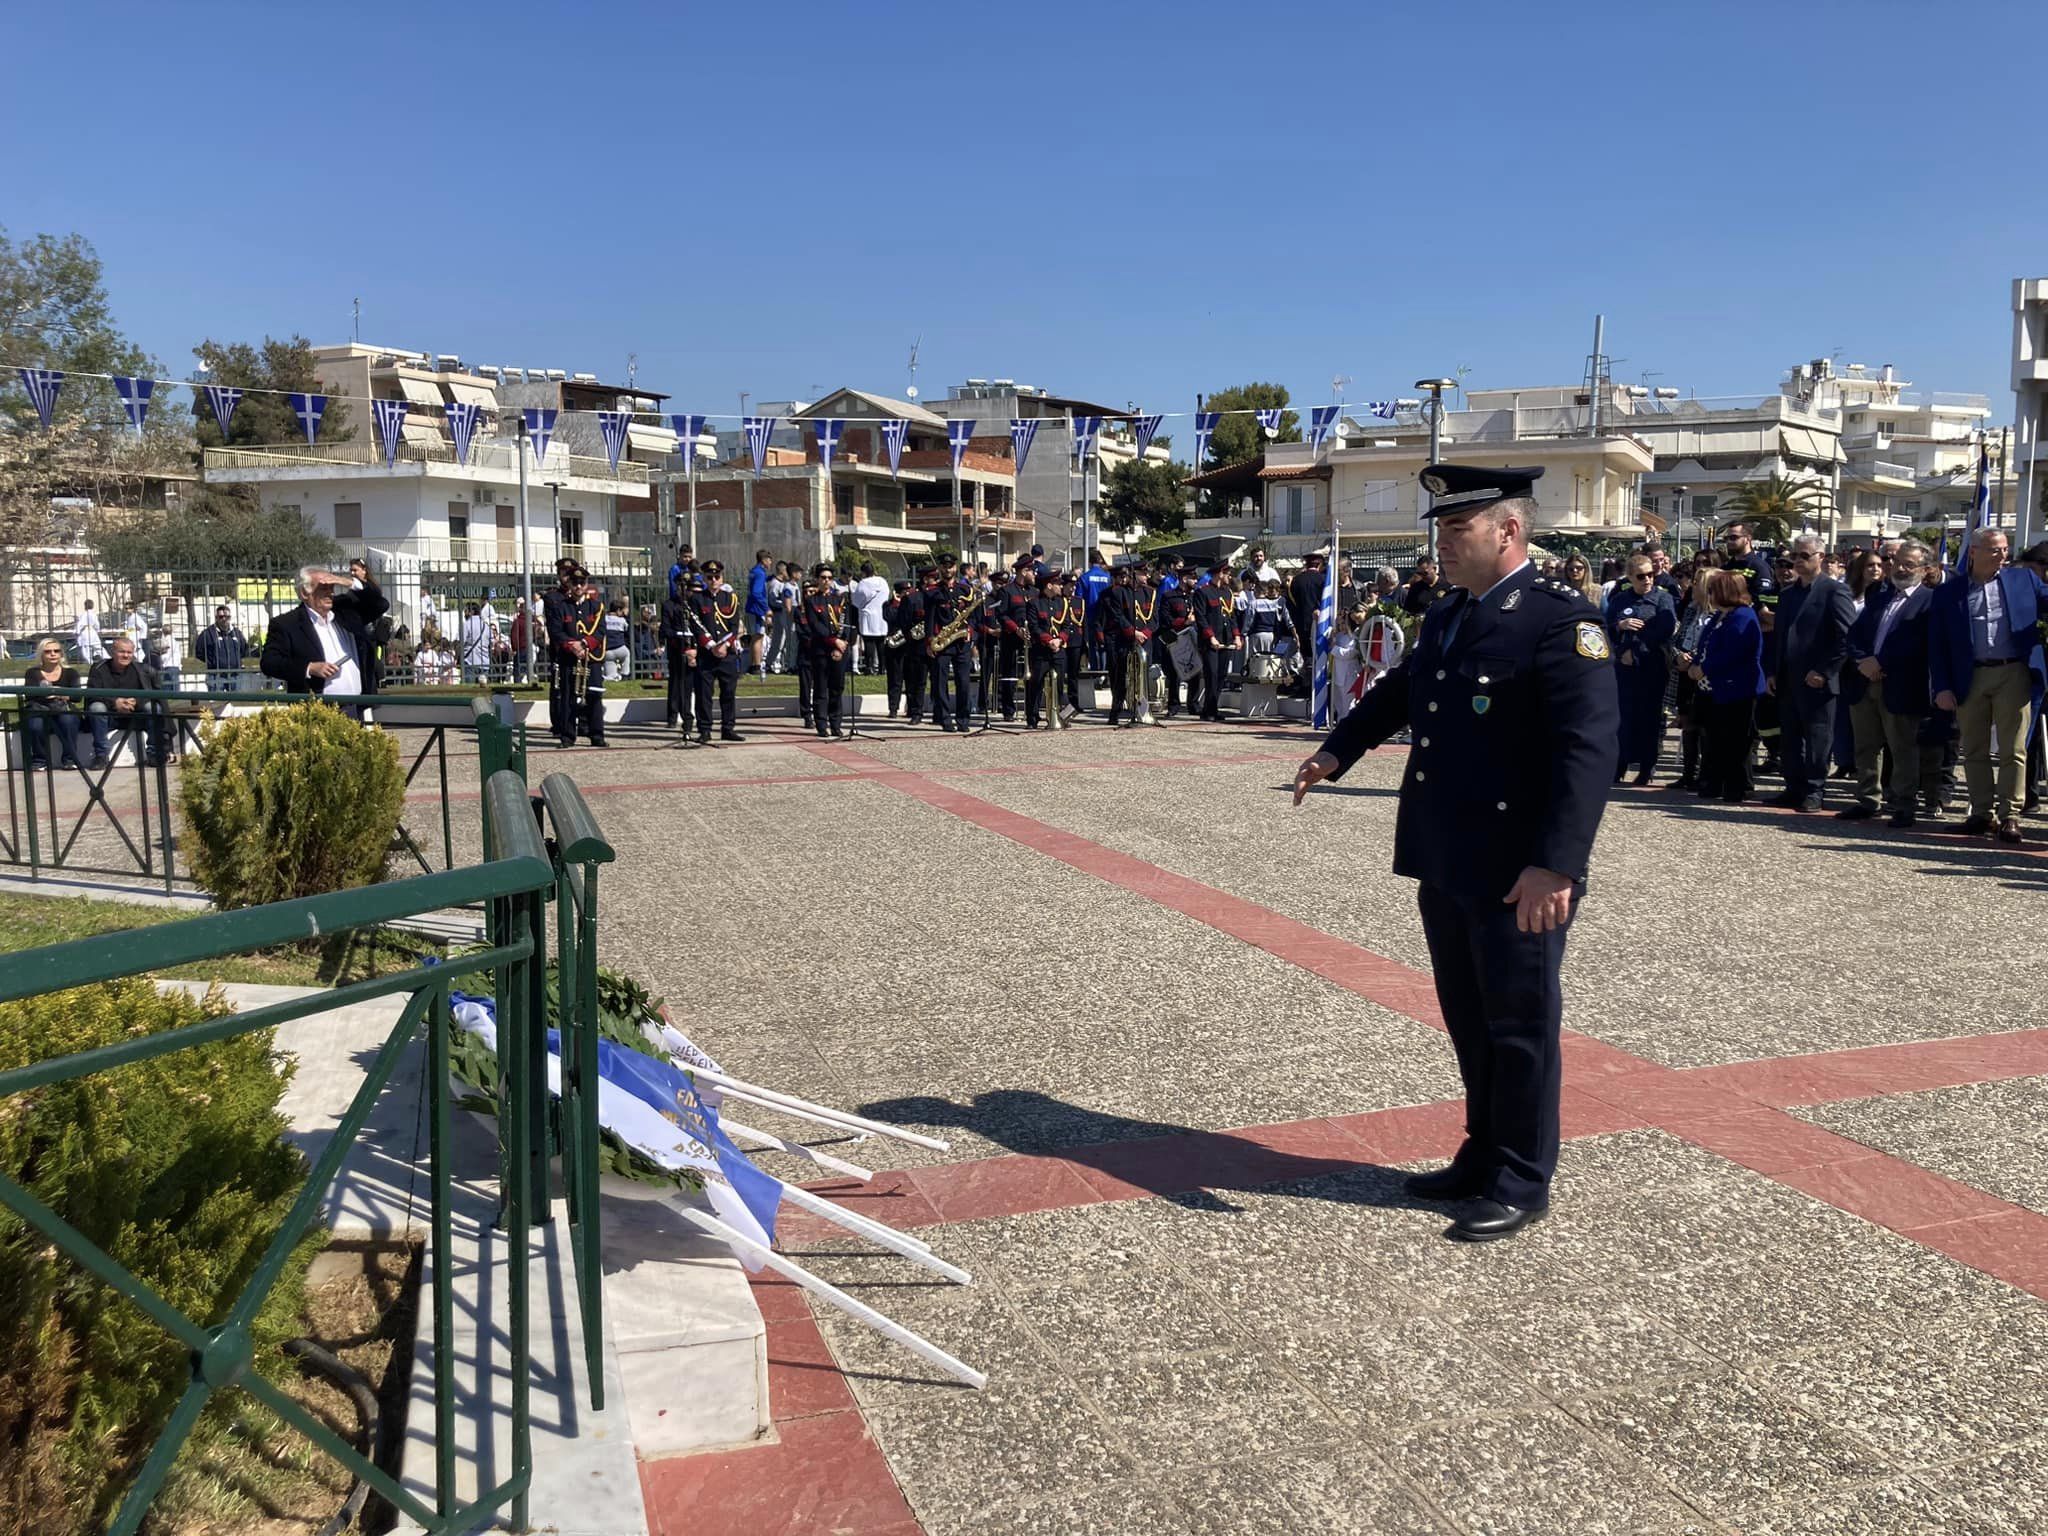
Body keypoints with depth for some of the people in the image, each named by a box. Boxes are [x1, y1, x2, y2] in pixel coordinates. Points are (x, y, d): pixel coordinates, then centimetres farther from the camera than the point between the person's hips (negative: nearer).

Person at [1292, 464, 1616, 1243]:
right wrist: (1338, 750, 16)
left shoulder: (1561, 619, -15)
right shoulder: (1445, 617, 12)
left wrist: (1555, 864, -30)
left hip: (1519, 876, -8)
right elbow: (1399, 690, 29)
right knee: (1470, 1022, 18)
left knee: (1520, 1026, 5)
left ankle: (1521, 1184, 20)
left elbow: (1589, 748, -23)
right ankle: (1484, 1156, 35)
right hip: (1446, 865, 8)